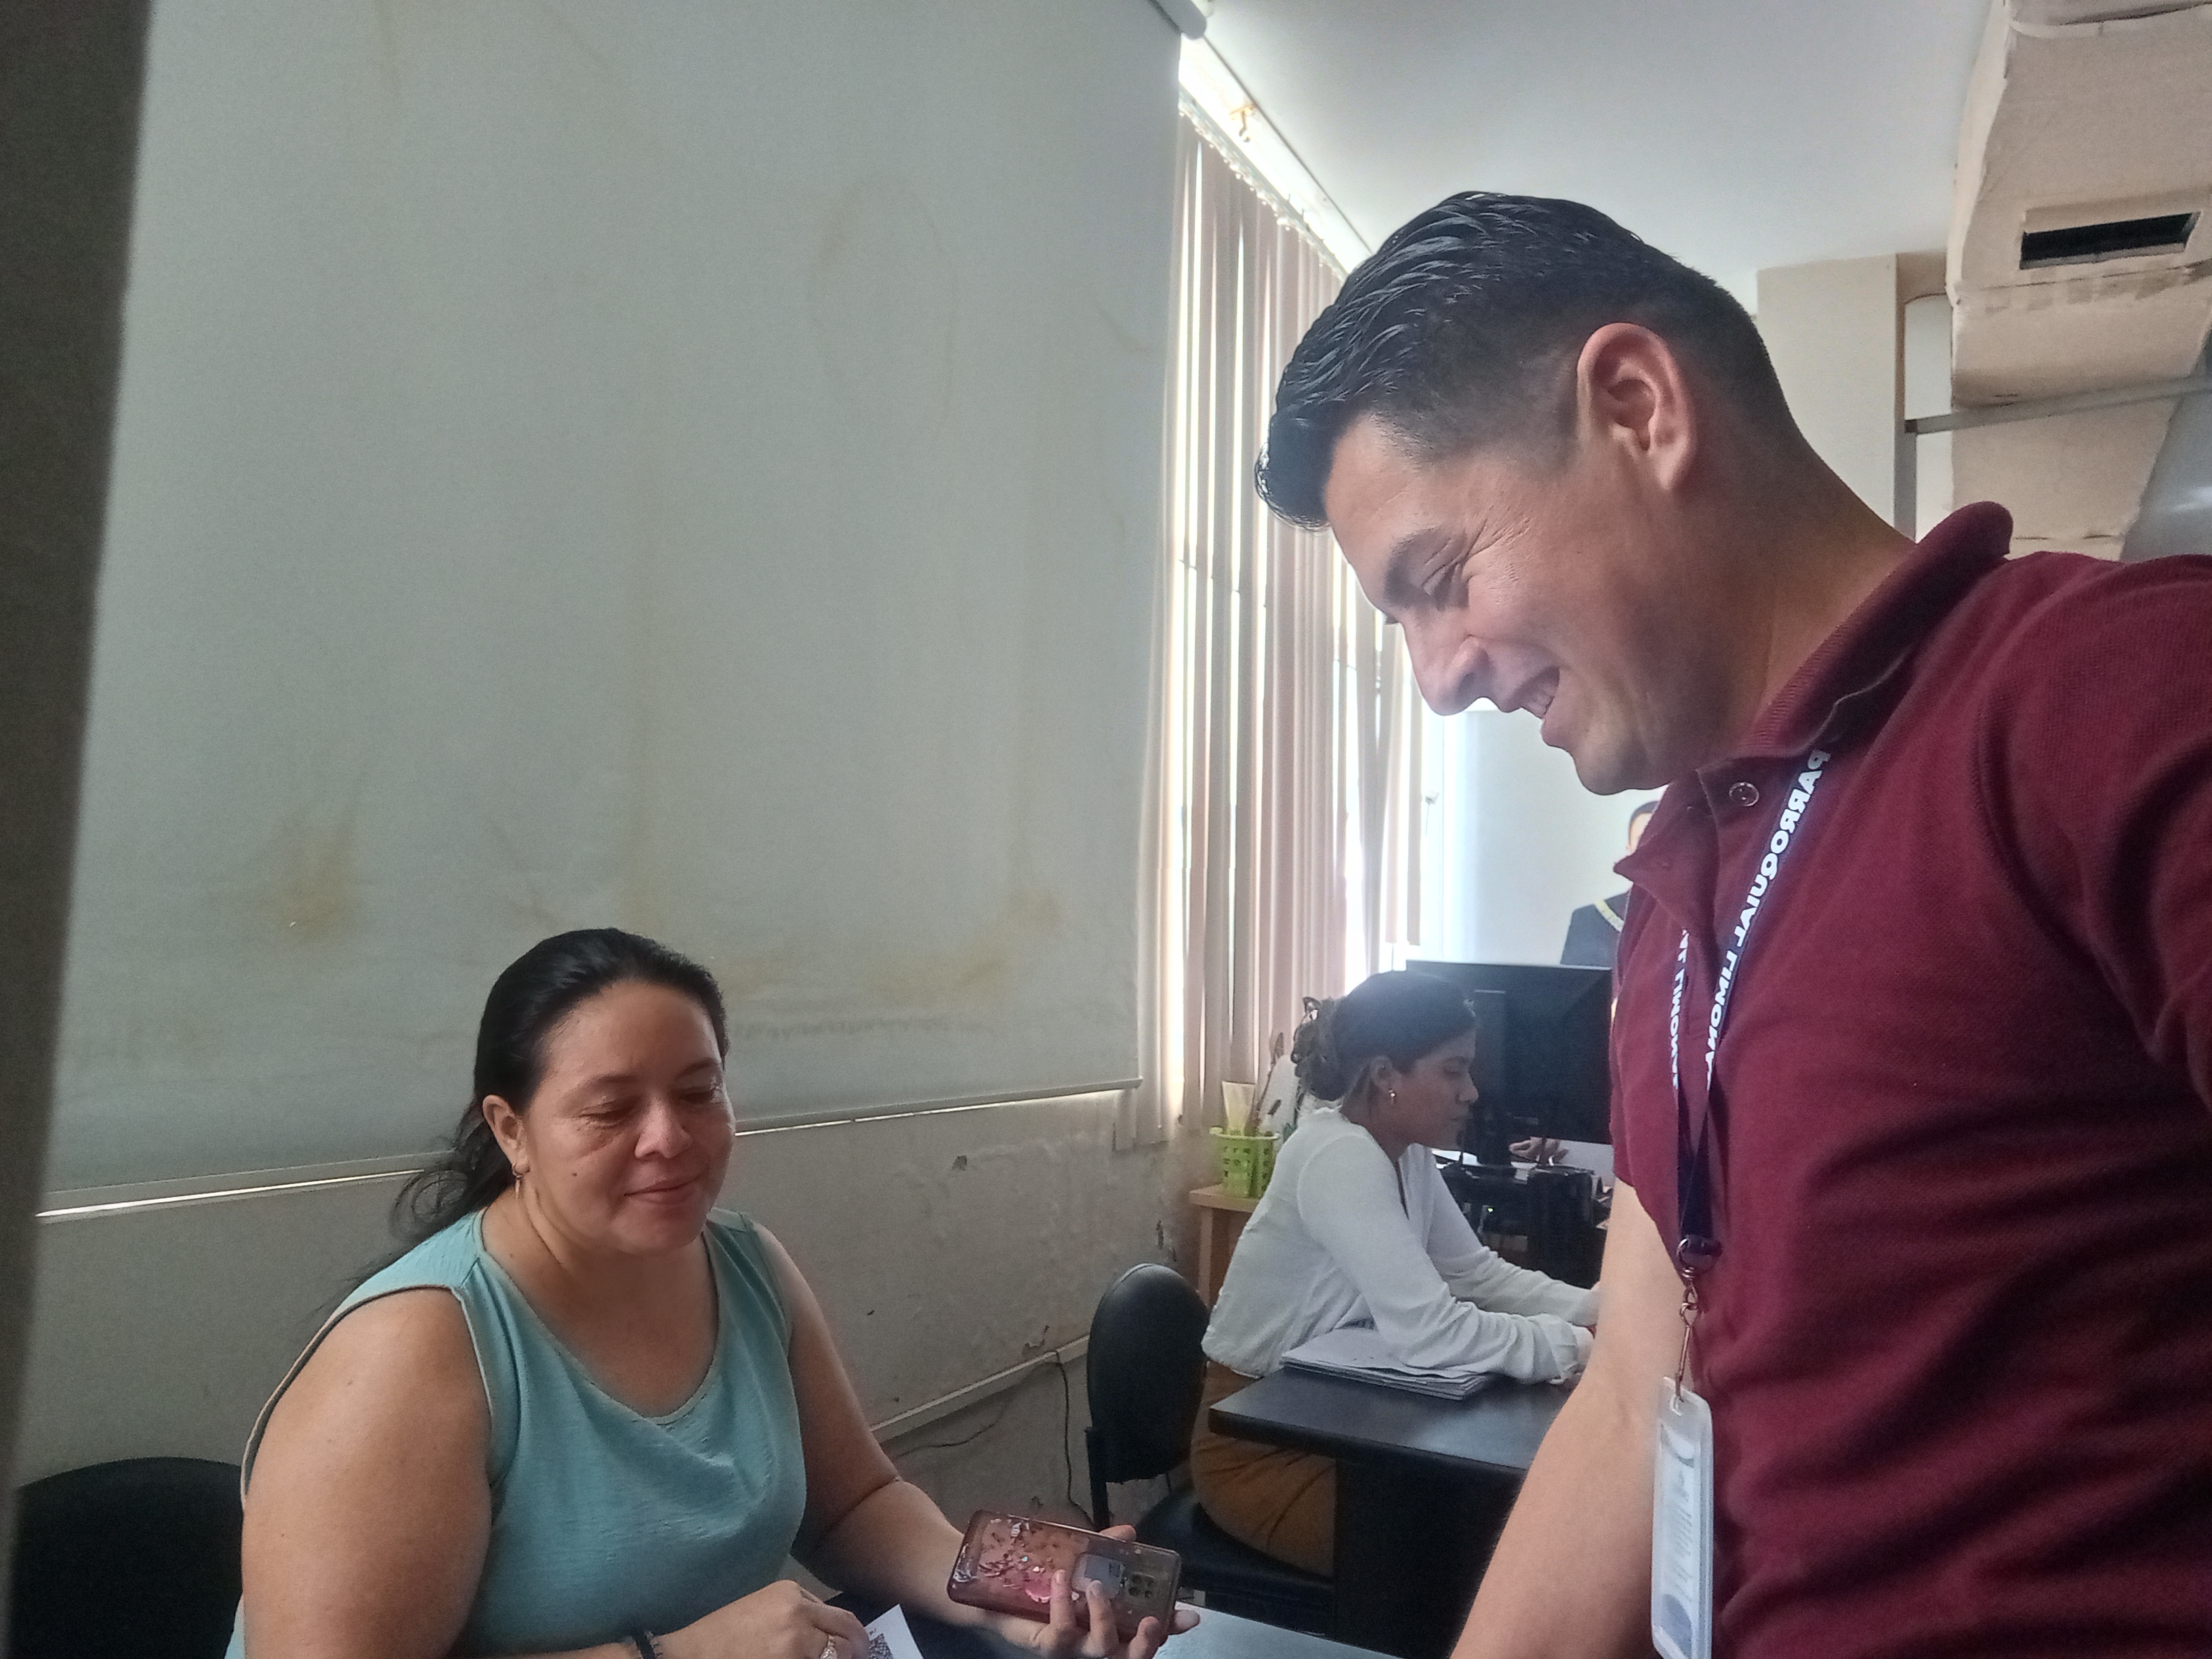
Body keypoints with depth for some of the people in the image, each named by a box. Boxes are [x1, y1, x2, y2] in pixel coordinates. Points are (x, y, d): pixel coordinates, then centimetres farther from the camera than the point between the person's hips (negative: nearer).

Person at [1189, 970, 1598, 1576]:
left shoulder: (1405, 1155, 1)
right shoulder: (1339, 1158, -28)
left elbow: (1479, 1273, 4)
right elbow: (1429, 1333, -33)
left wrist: (1599, 1310, -9)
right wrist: (1579, 1346, -27)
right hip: (1263, 1449, -8)